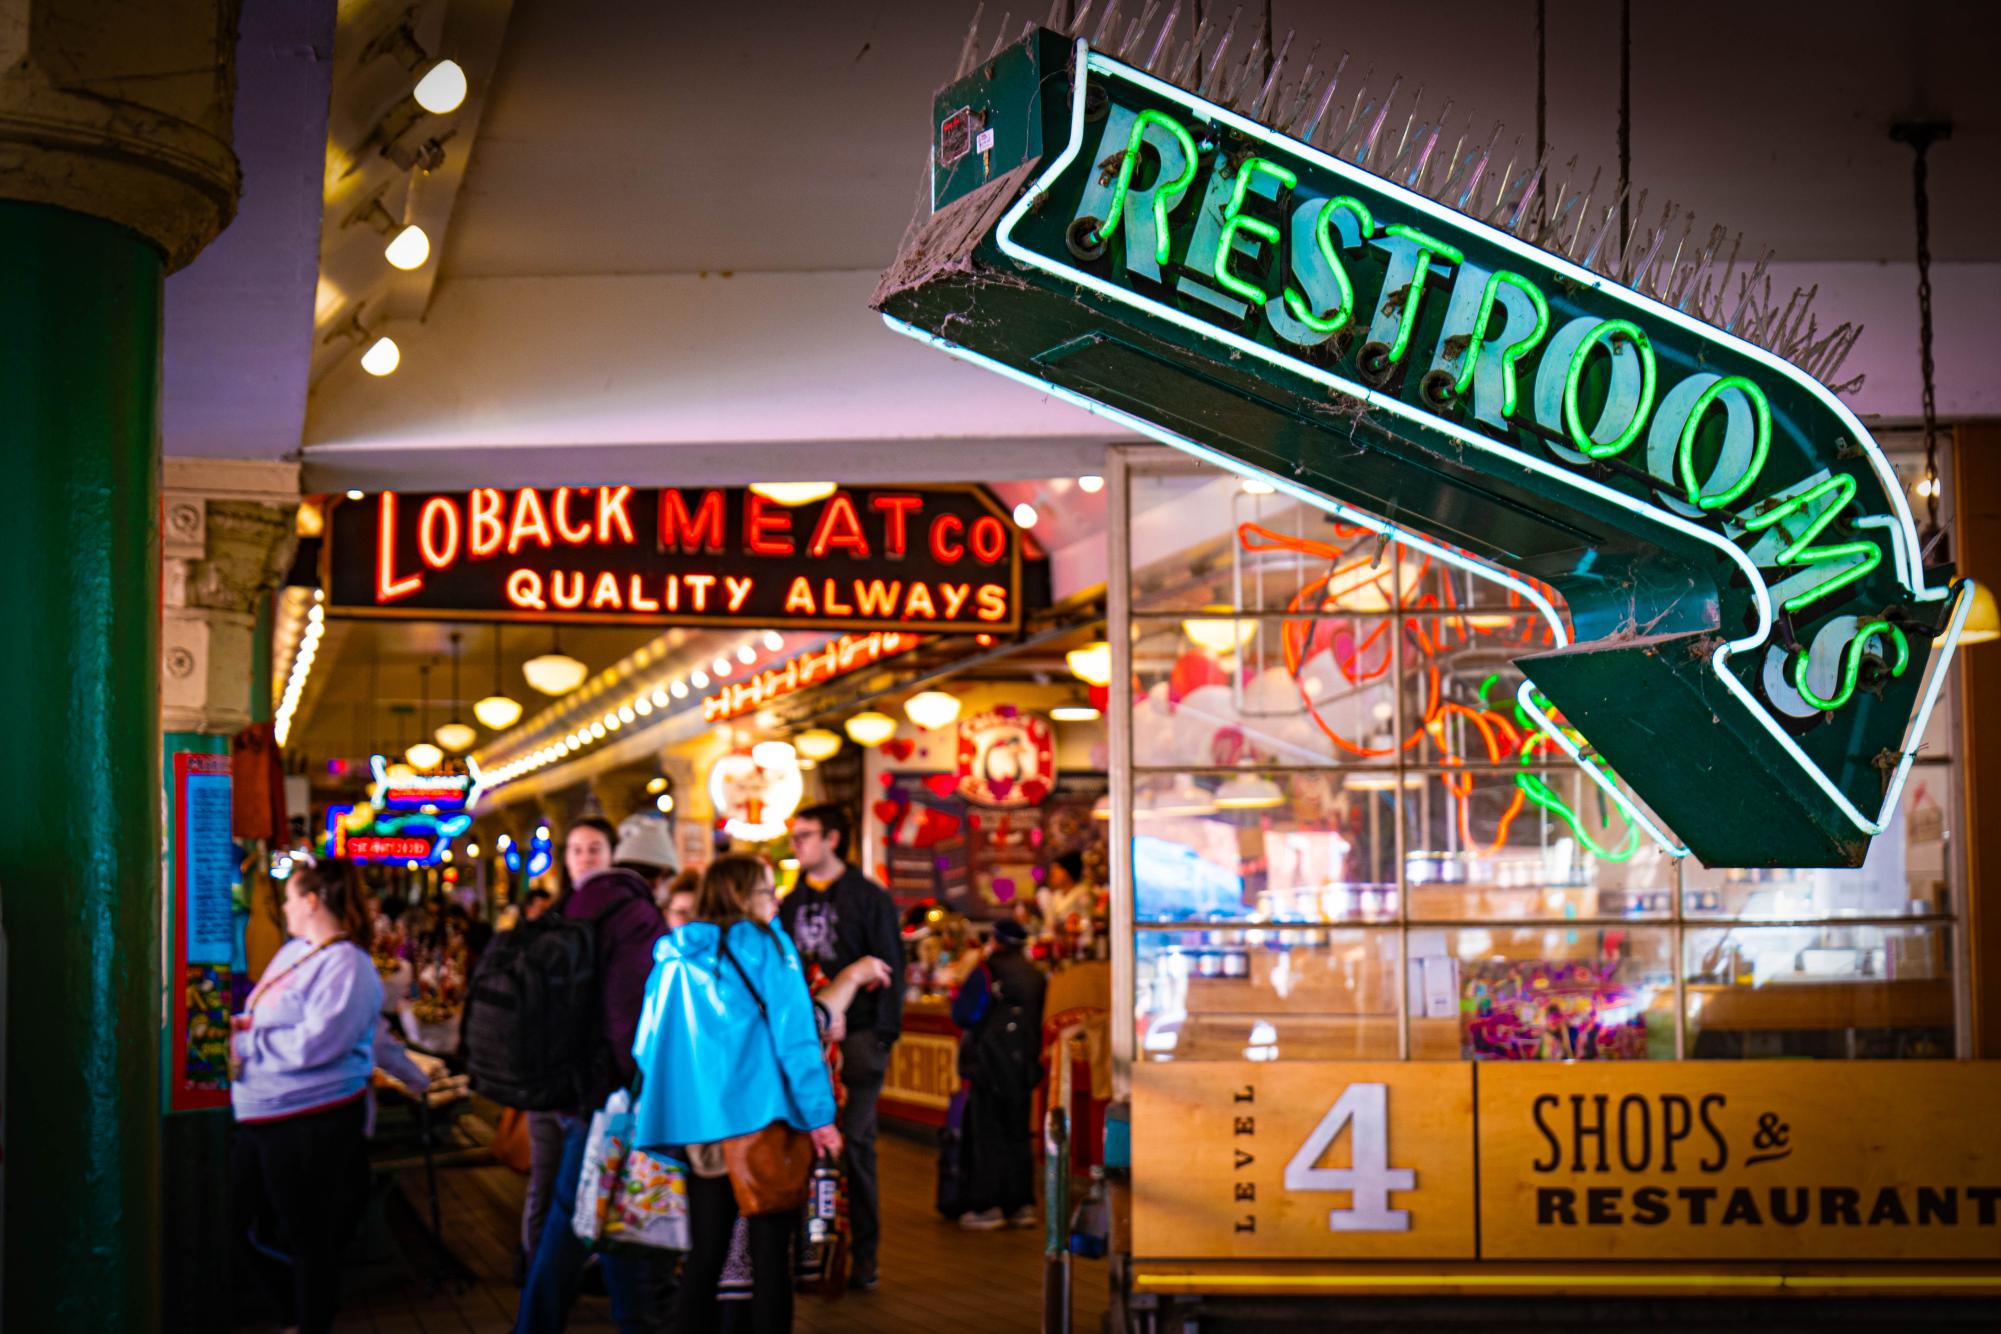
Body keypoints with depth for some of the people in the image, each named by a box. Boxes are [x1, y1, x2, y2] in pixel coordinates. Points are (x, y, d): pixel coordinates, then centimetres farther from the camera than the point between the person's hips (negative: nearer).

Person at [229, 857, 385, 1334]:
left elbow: (314, 1043, -27)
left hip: (310, 1124, -9)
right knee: (253, 1231, 20)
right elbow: (265, 1015, 19)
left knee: (307, 1239, 5)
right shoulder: (292, 951, 12)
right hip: (258, 1116, 10)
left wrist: (244, 1043, -19)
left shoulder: (346, 965, -17)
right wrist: (238, 1024, -3)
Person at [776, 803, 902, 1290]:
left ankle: (863, 1253, 2)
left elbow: (889, 967, -2)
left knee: (853, 1142, -5)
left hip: (855, 1035, -4)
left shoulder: (869, 897, 2)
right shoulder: (793, 902, 17)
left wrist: (885, 1032, -11)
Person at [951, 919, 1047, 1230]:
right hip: (1024, 1067, 6)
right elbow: (1043, 1020, 11)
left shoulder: (986, 972, -12)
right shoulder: (1036, 977, 7)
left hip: (989, 1066, -6)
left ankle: (986, 1207, -1)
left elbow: (963, 1015, -13)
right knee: (1018, 1135, 12)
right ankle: (1021, 1206, 13)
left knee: (986, 1136, -1)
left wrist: (957, 996, 5)